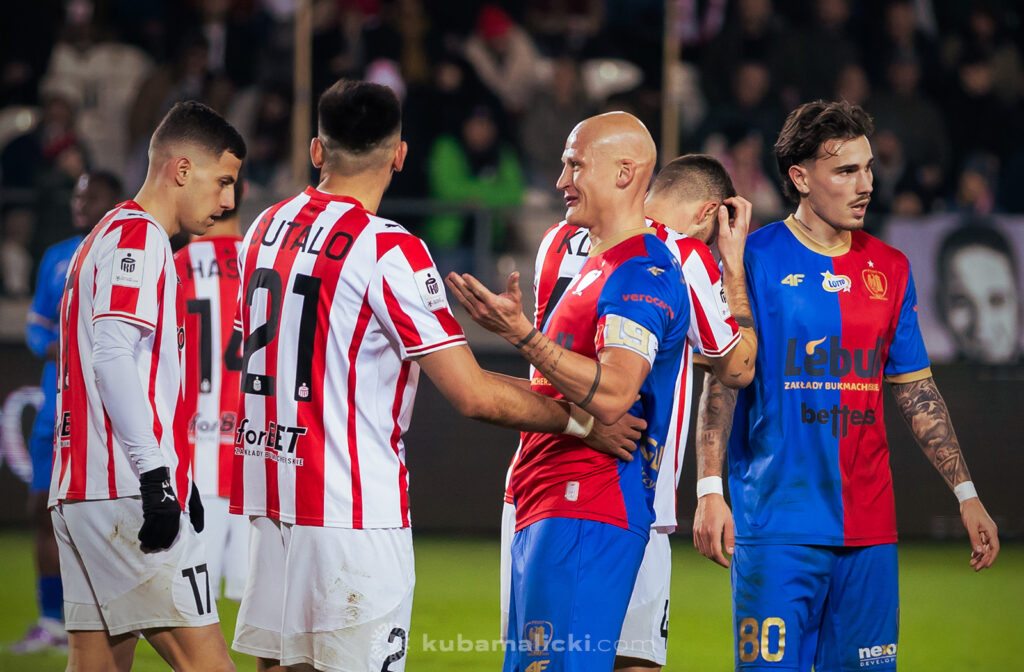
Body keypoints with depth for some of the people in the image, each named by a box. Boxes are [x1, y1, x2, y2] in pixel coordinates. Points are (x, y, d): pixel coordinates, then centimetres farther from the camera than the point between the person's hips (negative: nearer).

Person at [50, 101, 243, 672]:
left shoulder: (108, 237, 25)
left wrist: (175, 475, 23)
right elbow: (113, 357, -18)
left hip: (77, 491, 10)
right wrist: (155, 473, -22)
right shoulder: (139, 238, -6)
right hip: (126, 493, -10)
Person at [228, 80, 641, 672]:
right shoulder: (389, 250, -13)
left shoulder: (266, 228, 9)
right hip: (354, 509, -7)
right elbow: (474, 395, -14)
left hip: (269, 494, 7)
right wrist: (583, 422, -2)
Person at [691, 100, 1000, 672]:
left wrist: (967, 494, 12)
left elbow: (917, 389, 17)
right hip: (777, 524, -5)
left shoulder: (889, 269, 12)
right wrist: (709, 489, -15)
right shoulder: (754, 260, -3)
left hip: (870, 527, 5)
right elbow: (721, 380, -5)